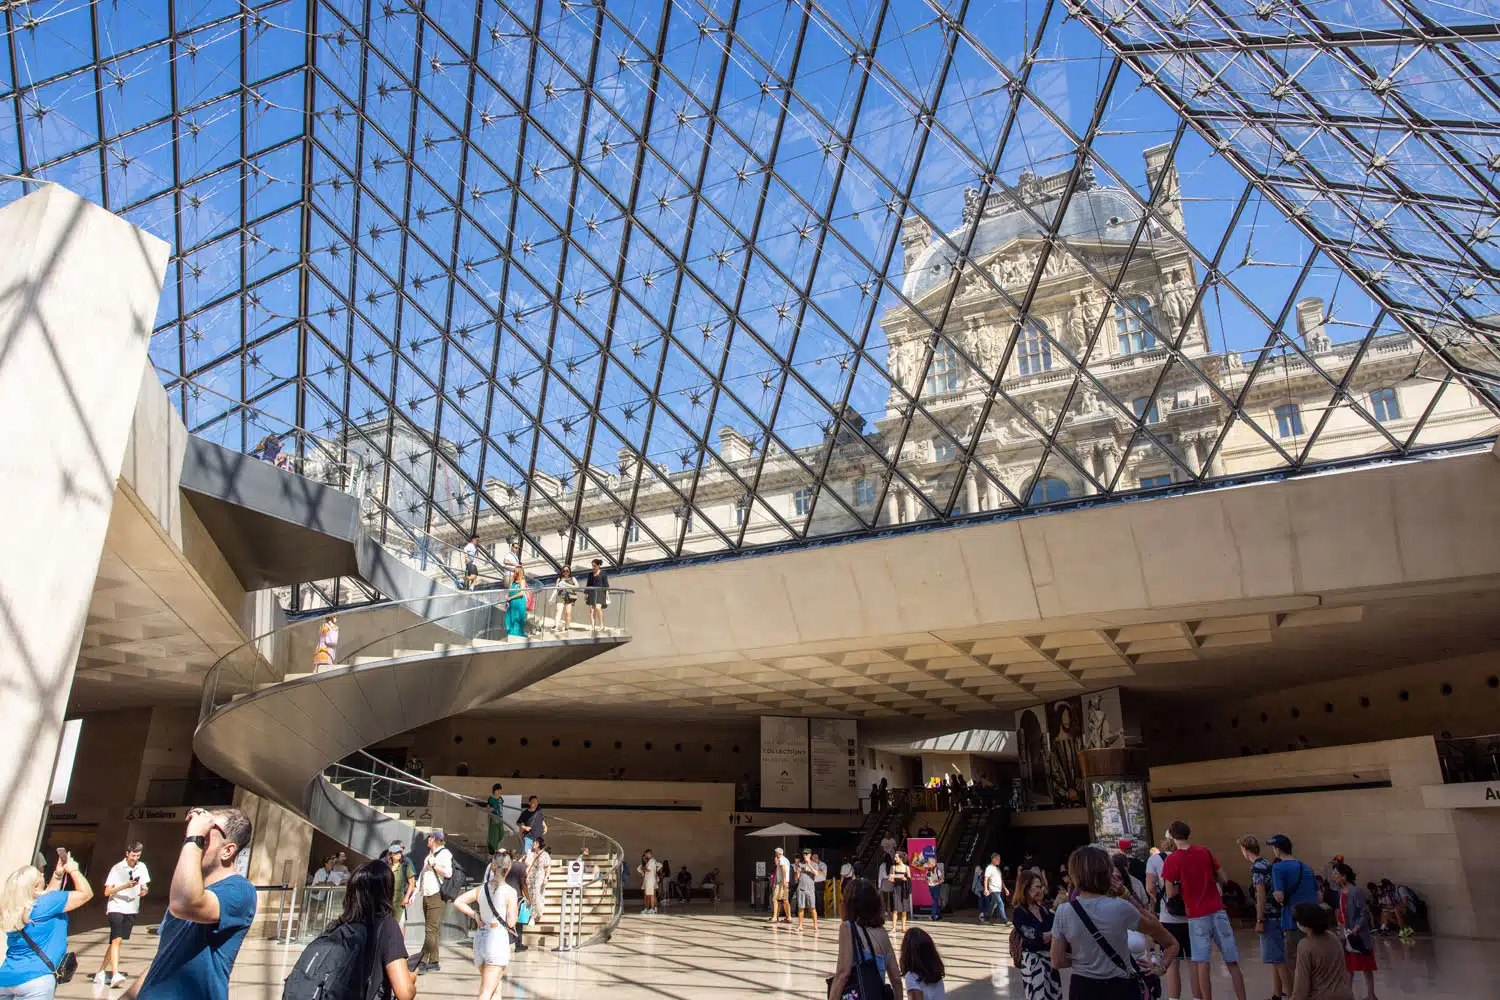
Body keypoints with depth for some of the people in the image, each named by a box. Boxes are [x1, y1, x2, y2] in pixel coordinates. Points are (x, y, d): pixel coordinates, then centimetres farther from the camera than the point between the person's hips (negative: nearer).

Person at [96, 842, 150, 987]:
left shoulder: (141, 867, 6)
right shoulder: (117, 868, -6)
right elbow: (107, 892, -9)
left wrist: (144, 890, -10)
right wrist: (125, 886, -23)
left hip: (131, 910, 5)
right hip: (116, 908, -5)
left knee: (115, 941, 11)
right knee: (117, 939, -18)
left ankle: (101, 972, 24)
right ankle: (115, 975, -24)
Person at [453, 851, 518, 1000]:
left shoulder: (481, 888, 4)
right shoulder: (510, 892, -11)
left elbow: (457, 902, 5)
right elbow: (511, 922, -11)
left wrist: (474, 915, 8)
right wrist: (516, 910, 8)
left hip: (480, 937, 6)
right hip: (498, 938, -6)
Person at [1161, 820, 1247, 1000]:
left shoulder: (1171, 861, -7)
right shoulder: (1205, 852, 3)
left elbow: (1171, 893, -6)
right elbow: (1223, 879, 8)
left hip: (1196, 915, -3)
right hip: (1217, 910, 3)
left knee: (1202, 963, 1)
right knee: (1232, 961, 10)